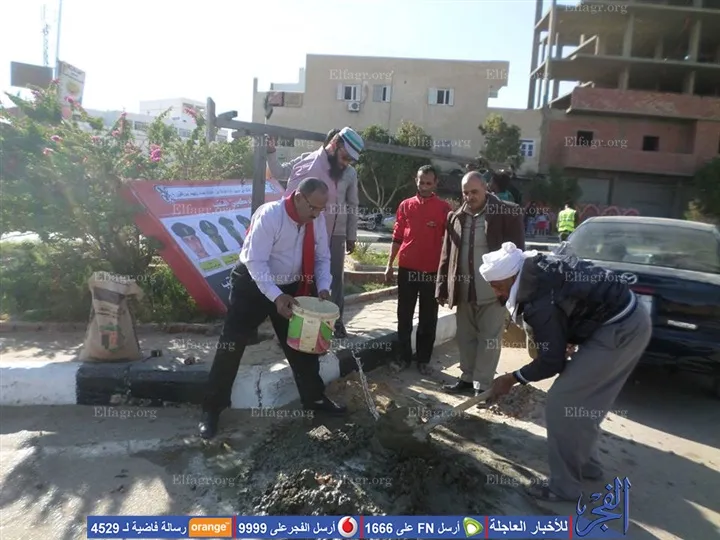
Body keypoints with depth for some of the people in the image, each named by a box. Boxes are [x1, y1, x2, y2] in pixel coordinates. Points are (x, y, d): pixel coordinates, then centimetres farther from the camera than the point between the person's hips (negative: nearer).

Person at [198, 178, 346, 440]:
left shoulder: (317, 219, -9)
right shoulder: (269, 215, -27)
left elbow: (322, 257, 1)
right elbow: (256, 261, -30)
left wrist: (323, 287, -16)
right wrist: (276, 296, -39)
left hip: (292, 287, 6)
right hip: (254, 284, -5)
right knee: (231, 344, -4)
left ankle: (314, 398, 32)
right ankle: (212, 408, 11)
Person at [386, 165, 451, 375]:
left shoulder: (444, 208, 0)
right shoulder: (405, 205, 6)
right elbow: (397, 237, 9)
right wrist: (390, 265, 5)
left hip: (432, 270, -2)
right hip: (407, 268, 2)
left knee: (428, 318, 8)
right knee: (404, 315, 8)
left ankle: (423, 359, 19)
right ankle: (404, 356, 21)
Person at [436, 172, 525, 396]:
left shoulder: (507, 213, -7)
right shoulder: (456, 217, 7)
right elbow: (446, 255, 9)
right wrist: (442, 288, 6)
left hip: (493, 291, -5)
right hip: (464, 290, 5)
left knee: (489, 339, 5)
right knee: (465, 337, 15)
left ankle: (482, 385, 16)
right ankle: (467, 378, 29)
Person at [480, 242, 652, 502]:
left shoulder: (540, 303, -24)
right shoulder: (537, 267, 2)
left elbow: (551, 363, -16)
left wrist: (513, 378, 0)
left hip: (618, 330, -10)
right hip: (631, 318, 10)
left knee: (561, 403, -5)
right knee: (584, 400, 20)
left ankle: (564, 486, 8)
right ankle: (586, 463, 37)